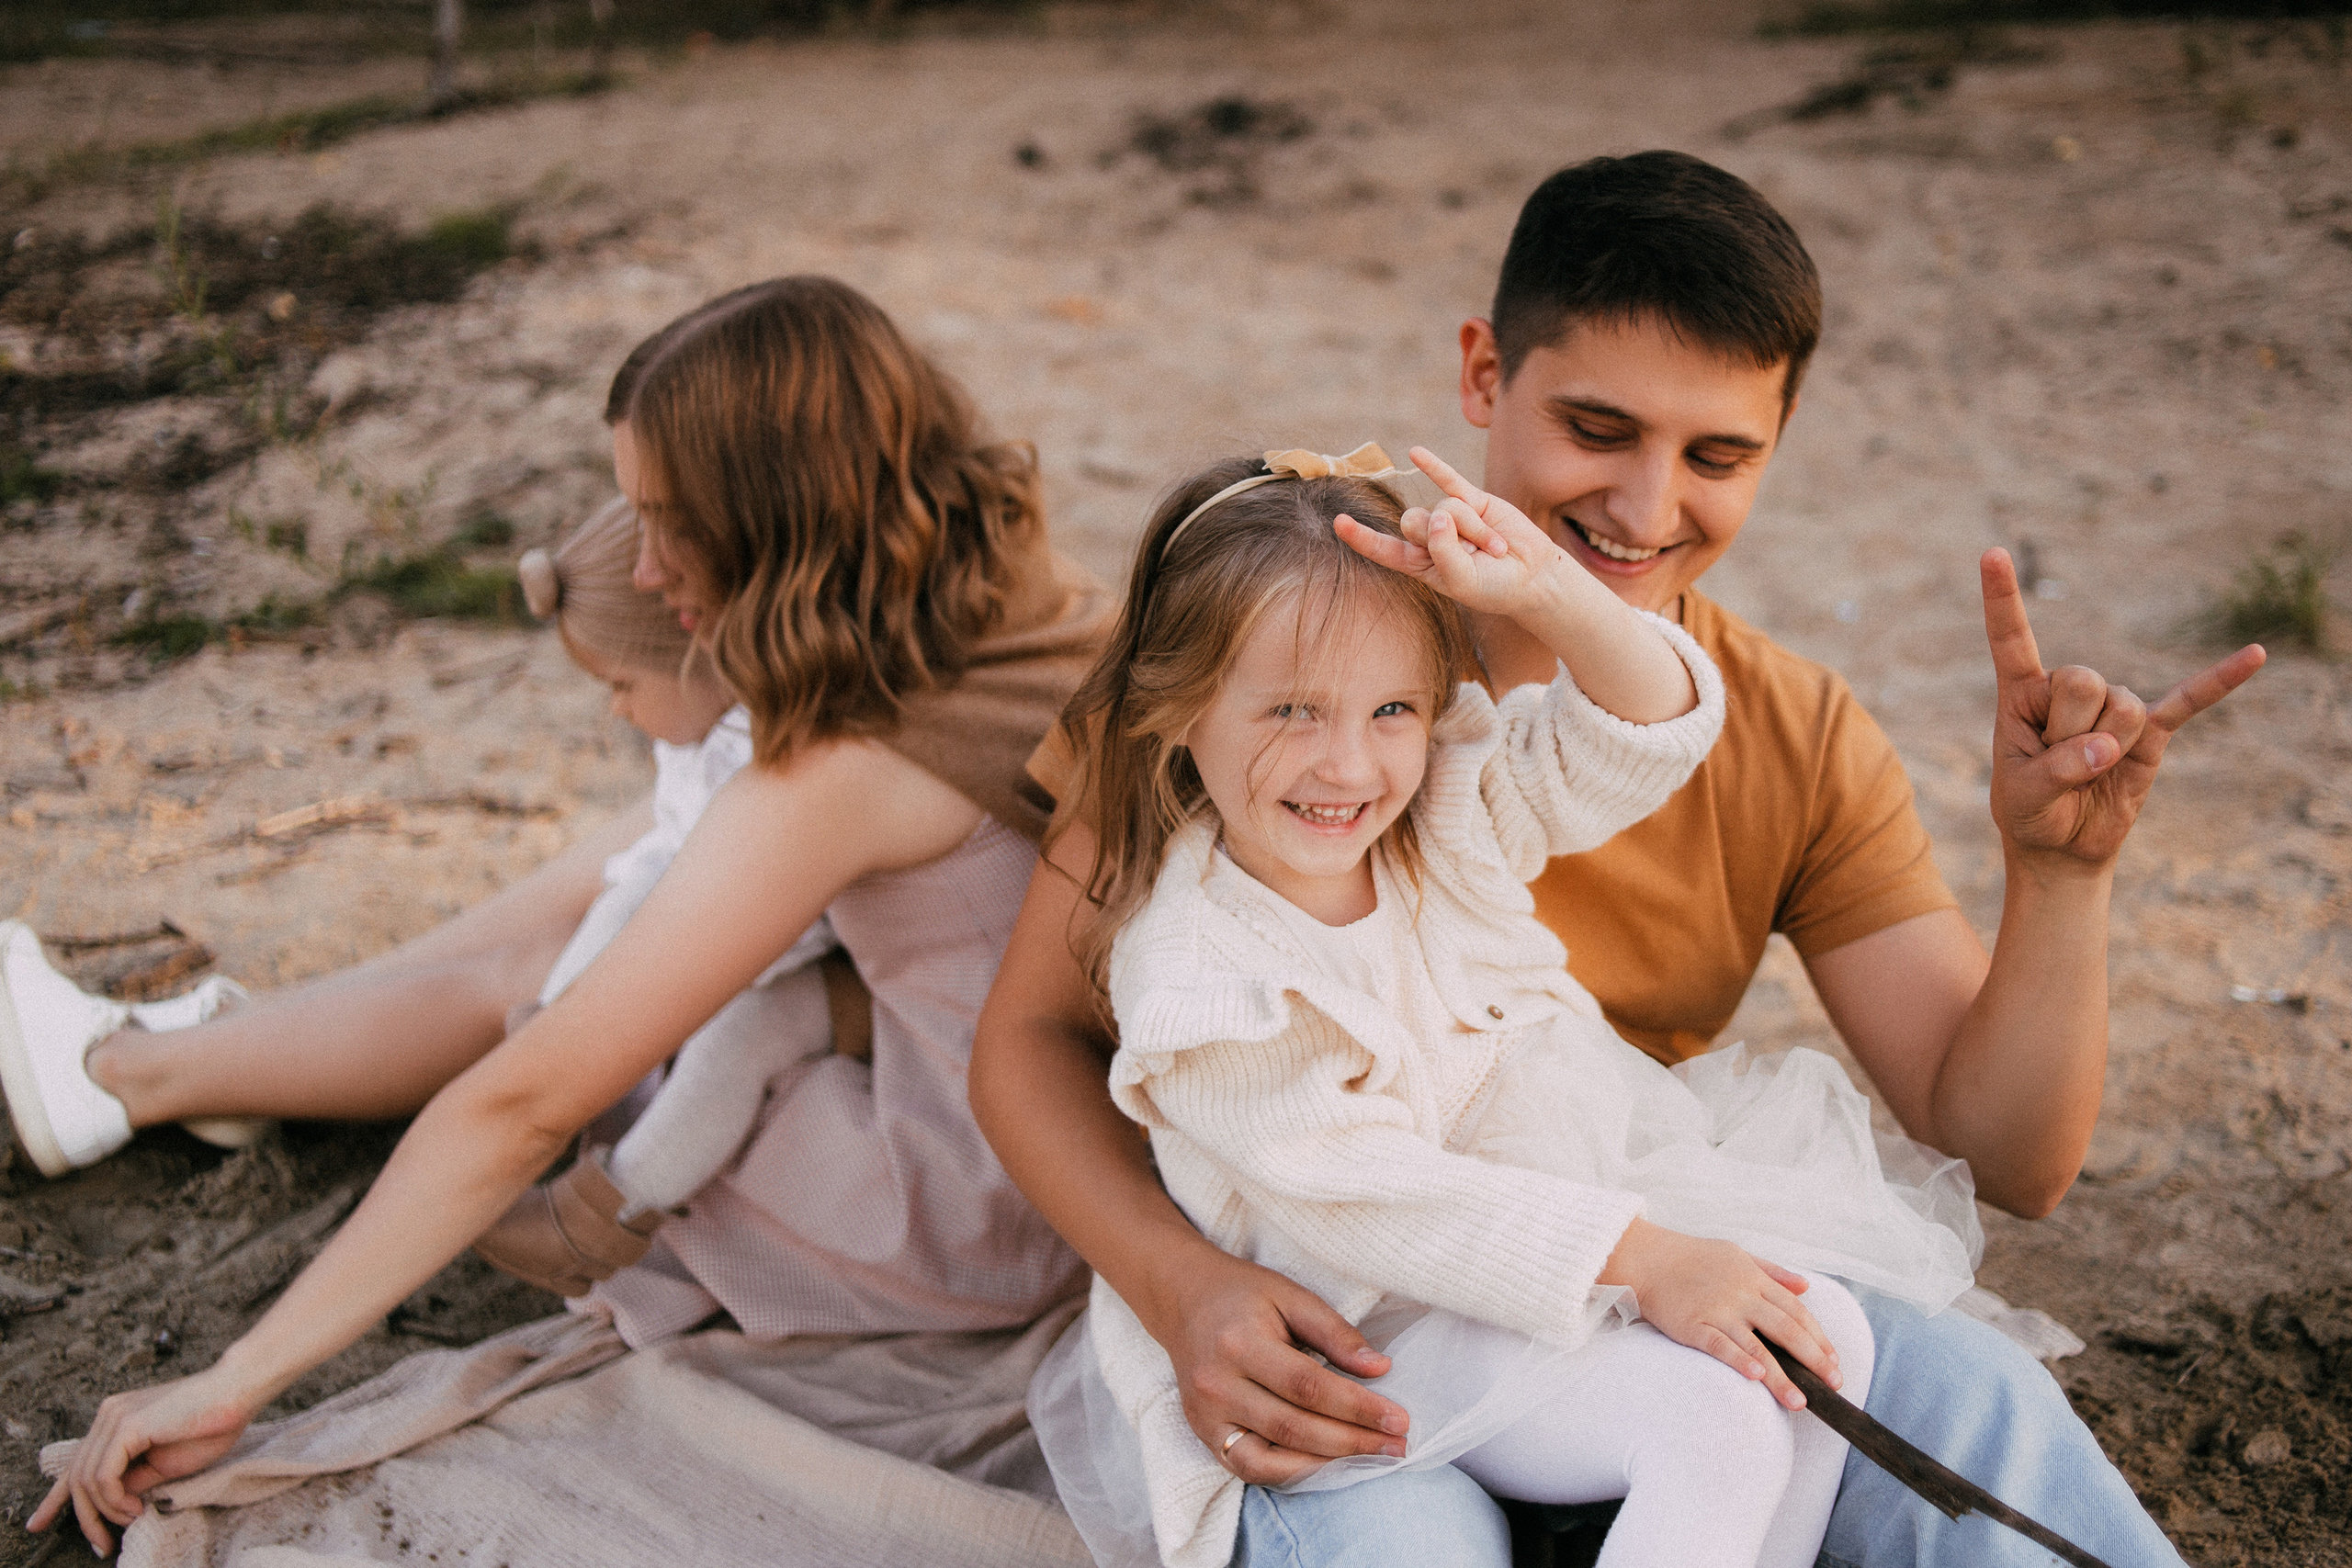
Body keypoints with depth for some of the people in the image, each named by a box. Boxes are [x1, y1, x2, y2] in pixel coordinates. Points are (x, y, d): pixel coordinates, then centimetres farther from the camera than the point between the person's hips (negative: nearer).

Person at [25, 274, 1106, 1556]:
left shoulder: (842, 776, -31)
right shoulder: (1034, 597, -6)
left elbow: (524, 1105, -29)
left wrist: (239, 1378, -23)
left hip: (980, 1228, -8)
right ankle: (200, 1039, 36)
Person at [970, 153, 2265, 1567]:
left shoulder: (1804, 744, -3)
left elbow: (2008, 1159, -4)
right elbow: (1032, 1036, -9)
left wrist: (2062, 872, -22)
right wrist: (1185, 1288, -28)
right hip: (1303, 1321, -2)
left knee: (1971, 1396, -24)